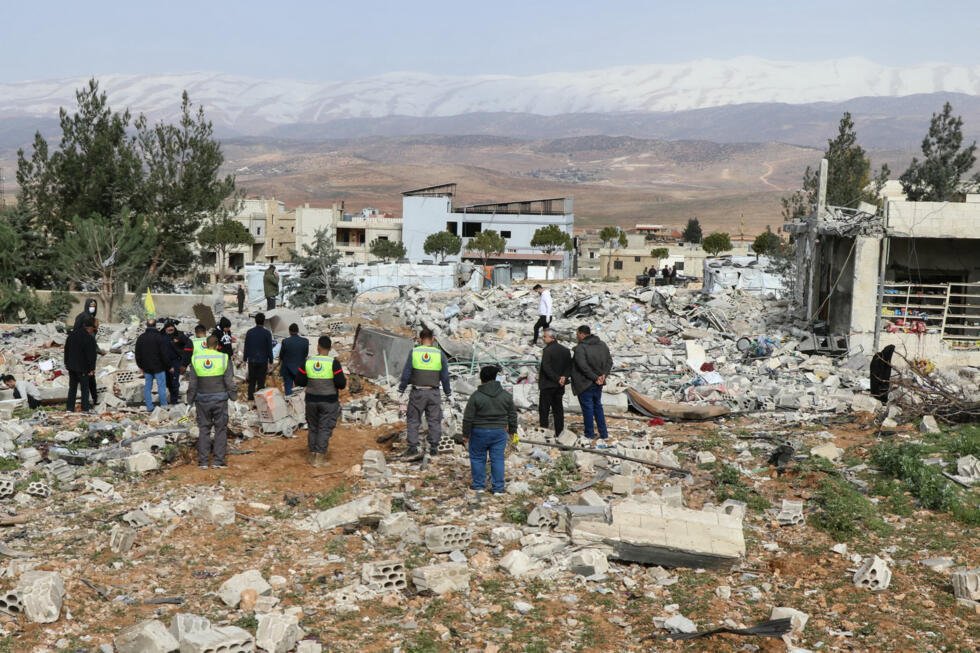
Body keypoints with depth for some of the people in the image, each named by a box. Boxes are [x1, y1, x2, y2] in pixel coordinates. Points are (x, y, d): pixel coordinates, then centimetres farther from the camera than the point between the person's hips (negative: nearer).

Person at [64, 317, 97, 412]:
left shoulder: (72, 334, 6)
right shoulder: (89, 338, -17)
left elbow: (66, 349, 14)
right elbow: (92, 355, -17)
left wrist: (66, 363, 21)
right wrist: (92, 368, -11)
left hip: (71, 366, 6)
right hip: (83, 367, -6)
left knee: (72, 387, 13)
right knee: (85, 387, 4)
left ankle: (70, 407, 12)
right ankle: (85, 407, 5)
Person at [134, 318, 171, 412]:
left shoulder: (141, 338, 6)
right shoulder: (159, 337, -12)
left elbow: (138, 354, 13)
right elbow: (165, 354, -13)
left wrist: (140, 366, 23)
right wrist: (169, 366, -4)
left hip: (146, 367, 5)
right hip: (159, 367, -5)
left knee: (147, 387, 9)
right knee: (161, 386, 1)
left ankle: (149, 406, 10)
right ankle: (163, 405, 2)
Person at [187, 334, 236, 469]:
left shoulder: (195, 359, -1)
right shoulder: (224, 358, -6)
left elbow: (192, 383, 2)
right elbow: (229, 381, -6)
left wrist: (190, 400, 9)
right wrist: (232, 395, 4)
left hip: (202, 399, 2)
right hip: (220, 398, -1)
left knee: (203, 429, 10)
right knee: (221, 429, 7)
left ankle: (203, 461, 10)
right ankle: (218, 460, 4)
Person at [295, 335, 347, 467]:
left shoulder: (308, 362, -6)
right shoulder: (334, 362, -15)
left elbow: (299, 382, -1)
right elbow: (341, 384, -17)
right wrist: (344, 380, 5)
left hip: (312, 400, 3)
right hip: (329, 401, -3)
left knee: (312, 427, 17)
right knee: (325, 429, 5)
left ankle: (312, 456, 23)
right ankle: (319, 458, 4)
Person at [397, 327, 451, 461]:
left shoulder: (414, 352, -4)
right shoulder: (439, 353, -1)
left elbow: (406, 373, -4)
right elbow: (445, 376, 3)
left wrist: (401, 389, 8)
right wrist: (448, 392, 14)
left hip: (417, 392, -1)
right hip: (433, 392, 1)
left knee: (413, 420, 8)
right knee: (434, 421, 10)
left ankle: (413, 449, 3)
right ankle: (434, 448, 11)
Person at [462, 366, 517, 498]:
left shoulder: (476, 396, -12)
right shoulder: (506, 395, -2)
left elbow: (468, 418, -9)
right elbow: (512, 415, 7)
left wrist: (465, 434, 2)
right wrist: (513, 430, 18)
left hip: (479, 432, -3)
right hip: (499, 432, 3)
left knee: (478, 458, 12)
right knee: (497, 459, 8)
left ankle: (479, 485, 17)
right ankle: (498, 488, 10)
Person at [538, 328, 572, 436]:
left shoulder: (547, 350, -15)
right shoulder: (566, 350, 7)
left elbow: (546, 368, -22)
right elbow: (569, 366, 6)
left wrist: (557, 378, -17)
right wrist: (564, 377, -7)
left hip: (547, 385, -7)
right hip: (560, 386, 7)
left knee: (544, 409, 0)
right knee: (558, 409, 13)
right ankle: (559, 432, 15)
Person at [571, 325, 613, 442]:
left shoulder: (580, 348, -19)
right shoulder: (602, 345, 5)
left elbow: (583, 367, -27)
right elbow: (609, 361, 5)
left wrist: (595, 377, -19)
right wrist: (604, 374, -5)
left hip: (585, 384, -7)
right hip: (598, 384, 7)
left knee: (587, 408, 4)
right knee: (598, 406, 18)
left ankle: (590, 433, 12)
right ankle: (603, 433, 19)